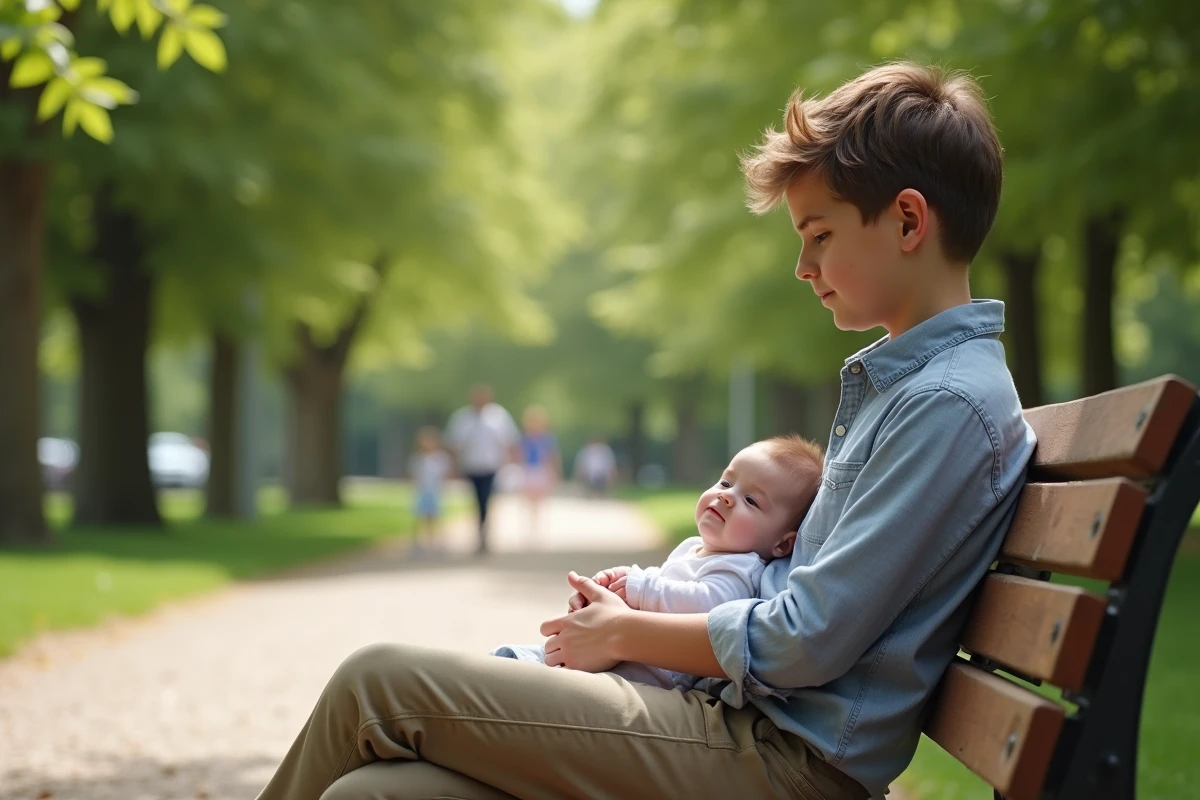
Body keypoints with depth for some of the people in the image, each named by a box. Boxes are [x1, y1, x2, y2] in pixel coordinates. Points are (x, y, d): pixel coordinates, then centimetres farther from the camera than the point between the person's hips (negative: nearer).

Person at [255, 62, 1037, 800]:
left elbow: (806, 643, -17)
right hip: (743, 716, 9)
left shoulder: (950, 404, -14)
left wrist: (626, 633, -4)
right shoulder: (892, 381, 18)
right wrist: (649, 600, 10)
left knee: (378, 684, -10)